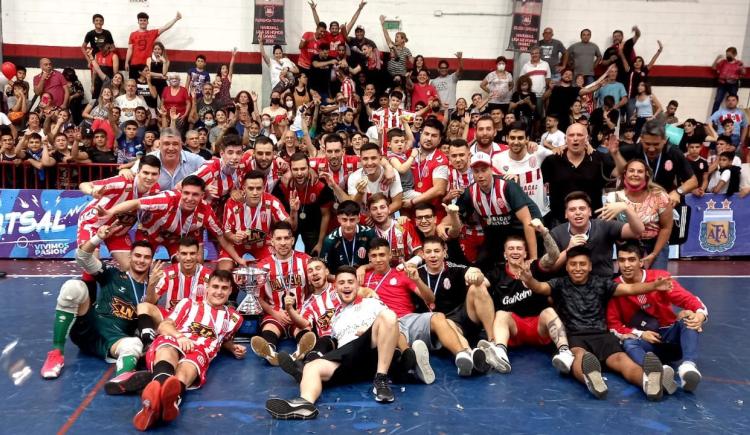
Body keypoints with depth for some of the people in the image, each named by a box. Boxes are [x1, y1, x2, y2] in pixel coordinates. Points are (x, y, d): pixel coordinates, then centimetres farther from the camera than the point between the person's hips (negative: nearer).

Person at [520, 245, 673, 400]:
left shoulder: (601, 283, 18)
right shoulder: (560, 284, 13)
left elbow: (630, 288, 6)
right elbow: (540, 287, -6)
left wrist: (654, 286, -13)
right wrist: (529, 281, -31)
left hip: (601, 335, 2)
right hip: (573, 336, -2)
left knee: (620, 358, -31)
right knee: (579, 355, -39)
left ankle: (647, 380, -61)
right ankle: (591, 380, -71)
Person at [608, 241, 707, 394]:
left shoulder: (659, 277, -7)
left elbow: (688, 299, -14)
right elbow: (613, 324, -3)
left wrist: (700, 314, -37)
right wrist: (640, 335, -17)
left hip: (671, 336, 1)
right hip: (643, 341, -1)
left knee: (689, 319, -29)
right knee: (628, 343, -34)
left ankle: (689, 366, -53)